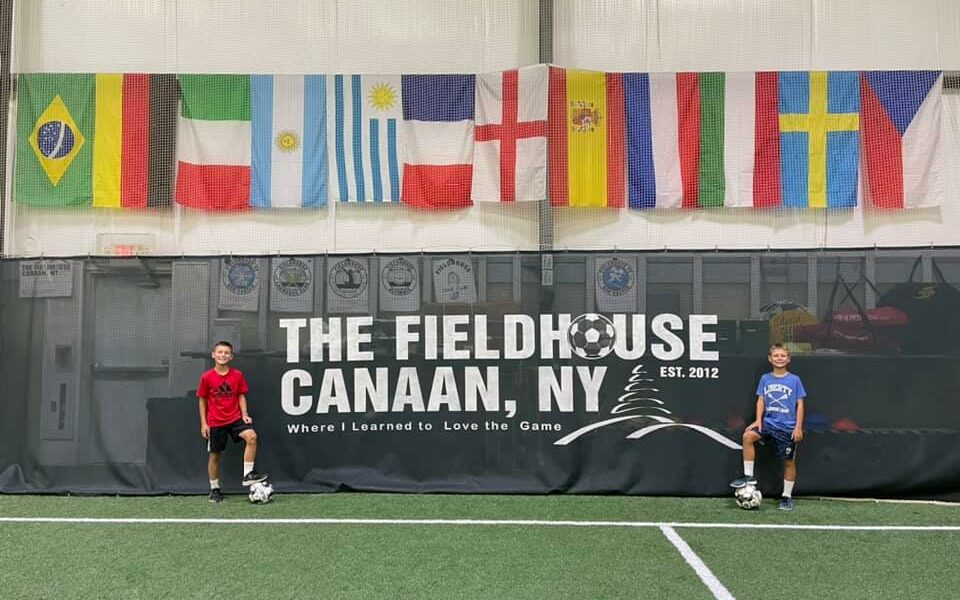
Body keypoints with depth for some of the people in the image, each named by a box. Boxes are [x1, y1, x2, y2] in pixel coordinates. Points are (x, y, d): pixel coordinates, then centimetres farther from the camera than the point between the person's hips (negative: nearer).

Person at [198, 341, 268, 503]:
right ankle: (214, 489, 22)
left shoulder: (237, 375, -1)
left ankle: (248, 474, -16)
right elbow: (202, 400, 2)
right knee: (215, 455, 6)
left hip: (235, 418, 1)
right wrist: (203, 423, -1)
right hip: (215, 422, -1)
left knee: (251, 436, -24)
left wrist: (245, 414, -6)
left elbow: (241, 396, 7)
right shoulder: (207, 377, -5)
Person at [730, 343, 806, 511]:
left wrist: (798, 427, -7)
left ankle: (787, 497, 20)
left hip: (788, 428, -2)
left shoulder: (794, 380, -2)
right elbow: (761, 400, 7)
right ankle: (749, 477, -14)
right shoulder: (765, 379, 5)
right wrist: (758, 420, -7)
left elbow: (800, 404, -1)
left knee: (789, 461, 4)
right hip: (769, 423, 2)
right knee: (748, 436, -24)